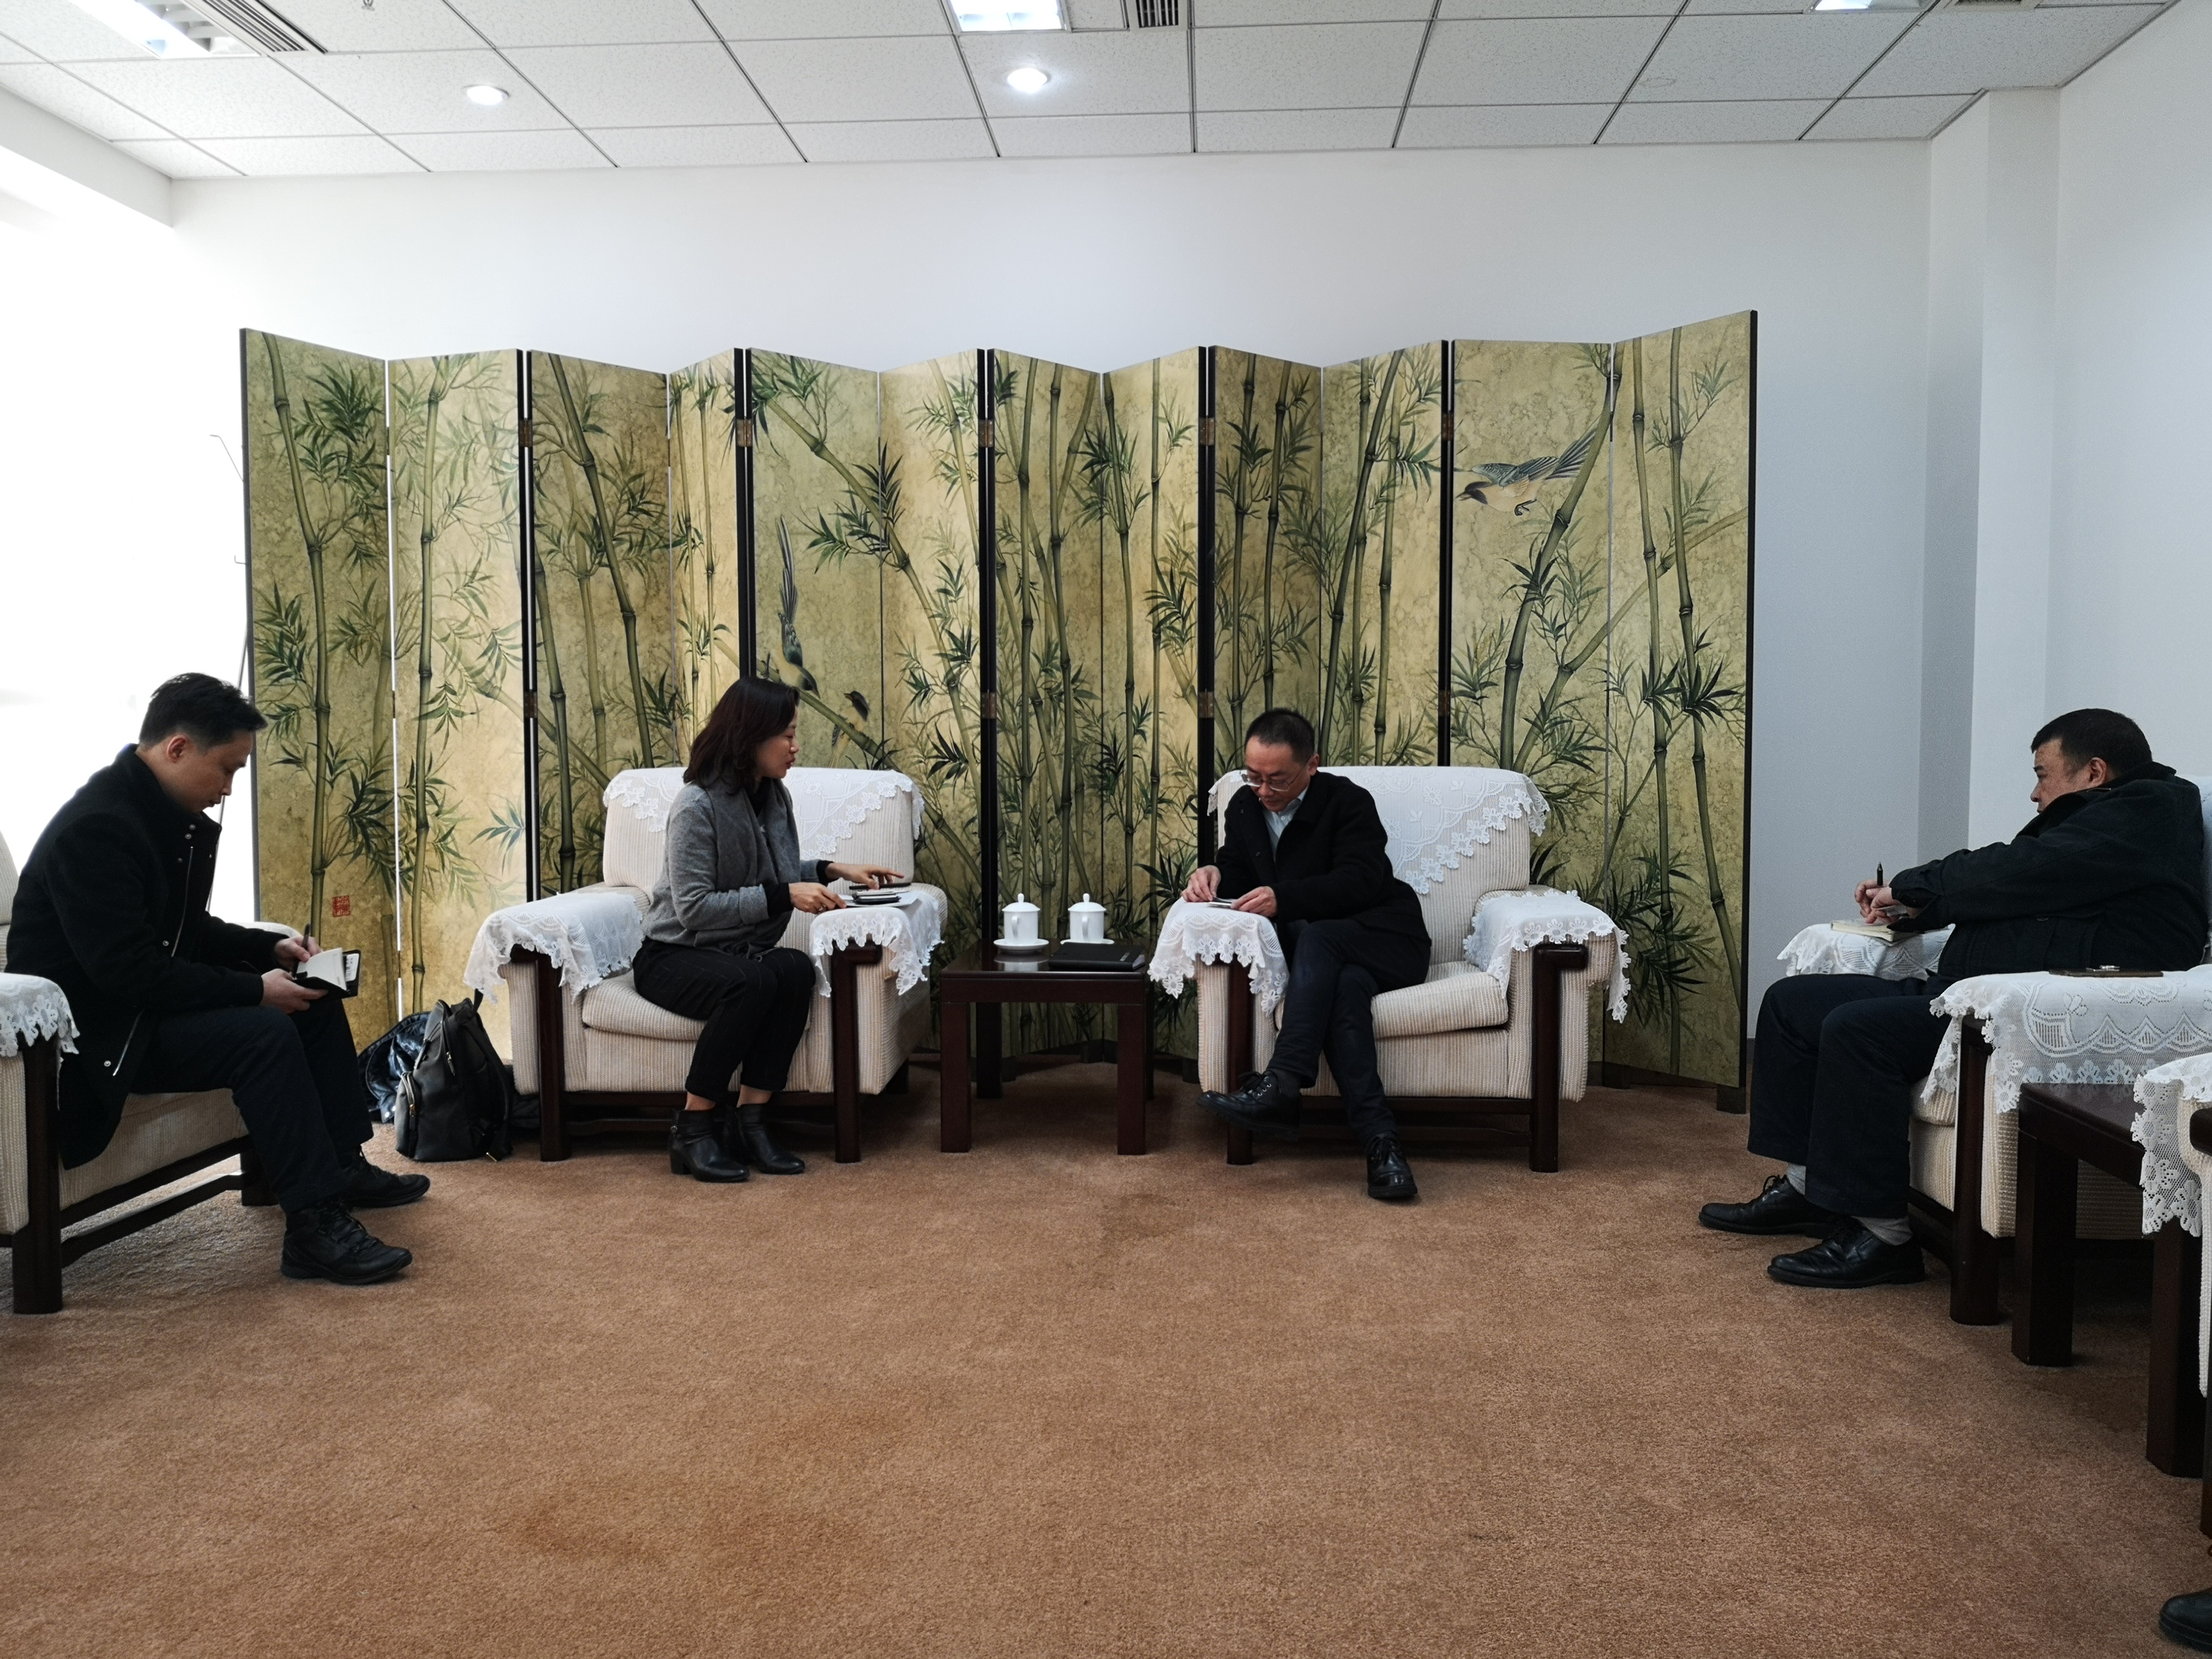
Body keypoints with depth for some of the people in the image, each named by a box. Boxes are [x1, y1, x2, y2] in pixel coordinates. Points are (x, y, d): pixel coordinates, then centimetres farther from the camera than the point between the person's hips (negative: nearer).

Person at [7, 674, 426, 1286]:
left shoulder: (178, 821, 6)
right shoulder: (96, 827, -24)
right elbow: (128, 971, -29)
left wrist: (272, 948, 1)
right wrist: (254, 989, -25)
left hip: (150, 1005, 10)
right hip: (92, 1033, -10)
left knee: (315, 1003, 6)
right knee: (264, 1032, -28)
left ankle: (344, 1167, 14)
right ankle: (315, 1226, -26)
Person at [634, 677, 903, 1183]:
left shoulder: (774, 796, 5)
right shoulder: (697, 806, -18)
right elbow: (694, 909, -23)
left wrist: (833, 870, 4)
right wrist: (783, 896, -25)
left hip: (739, 952, 6)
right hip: (673, 956, -6)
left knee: (796, 970, -28)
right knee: (753, 983, -36)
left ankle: (748, 1123, -21)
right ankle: (693, 1130, -21)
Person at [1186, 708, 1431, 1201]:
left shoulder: (1348, 801, -7)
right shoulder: (1245, 806, 11)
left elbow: (1360, 882, -20)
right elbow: (1239, 877, 15)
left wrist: (1283, 900, -33)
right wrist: (1214, 875, -11)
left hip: (1386, 939, -3)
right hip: (1322, 951, 3)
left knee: (1315, 939, -36)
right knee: (1346, 987, -34)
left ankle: (1280, 1087, -46)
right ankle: (1380, 1142, -45)